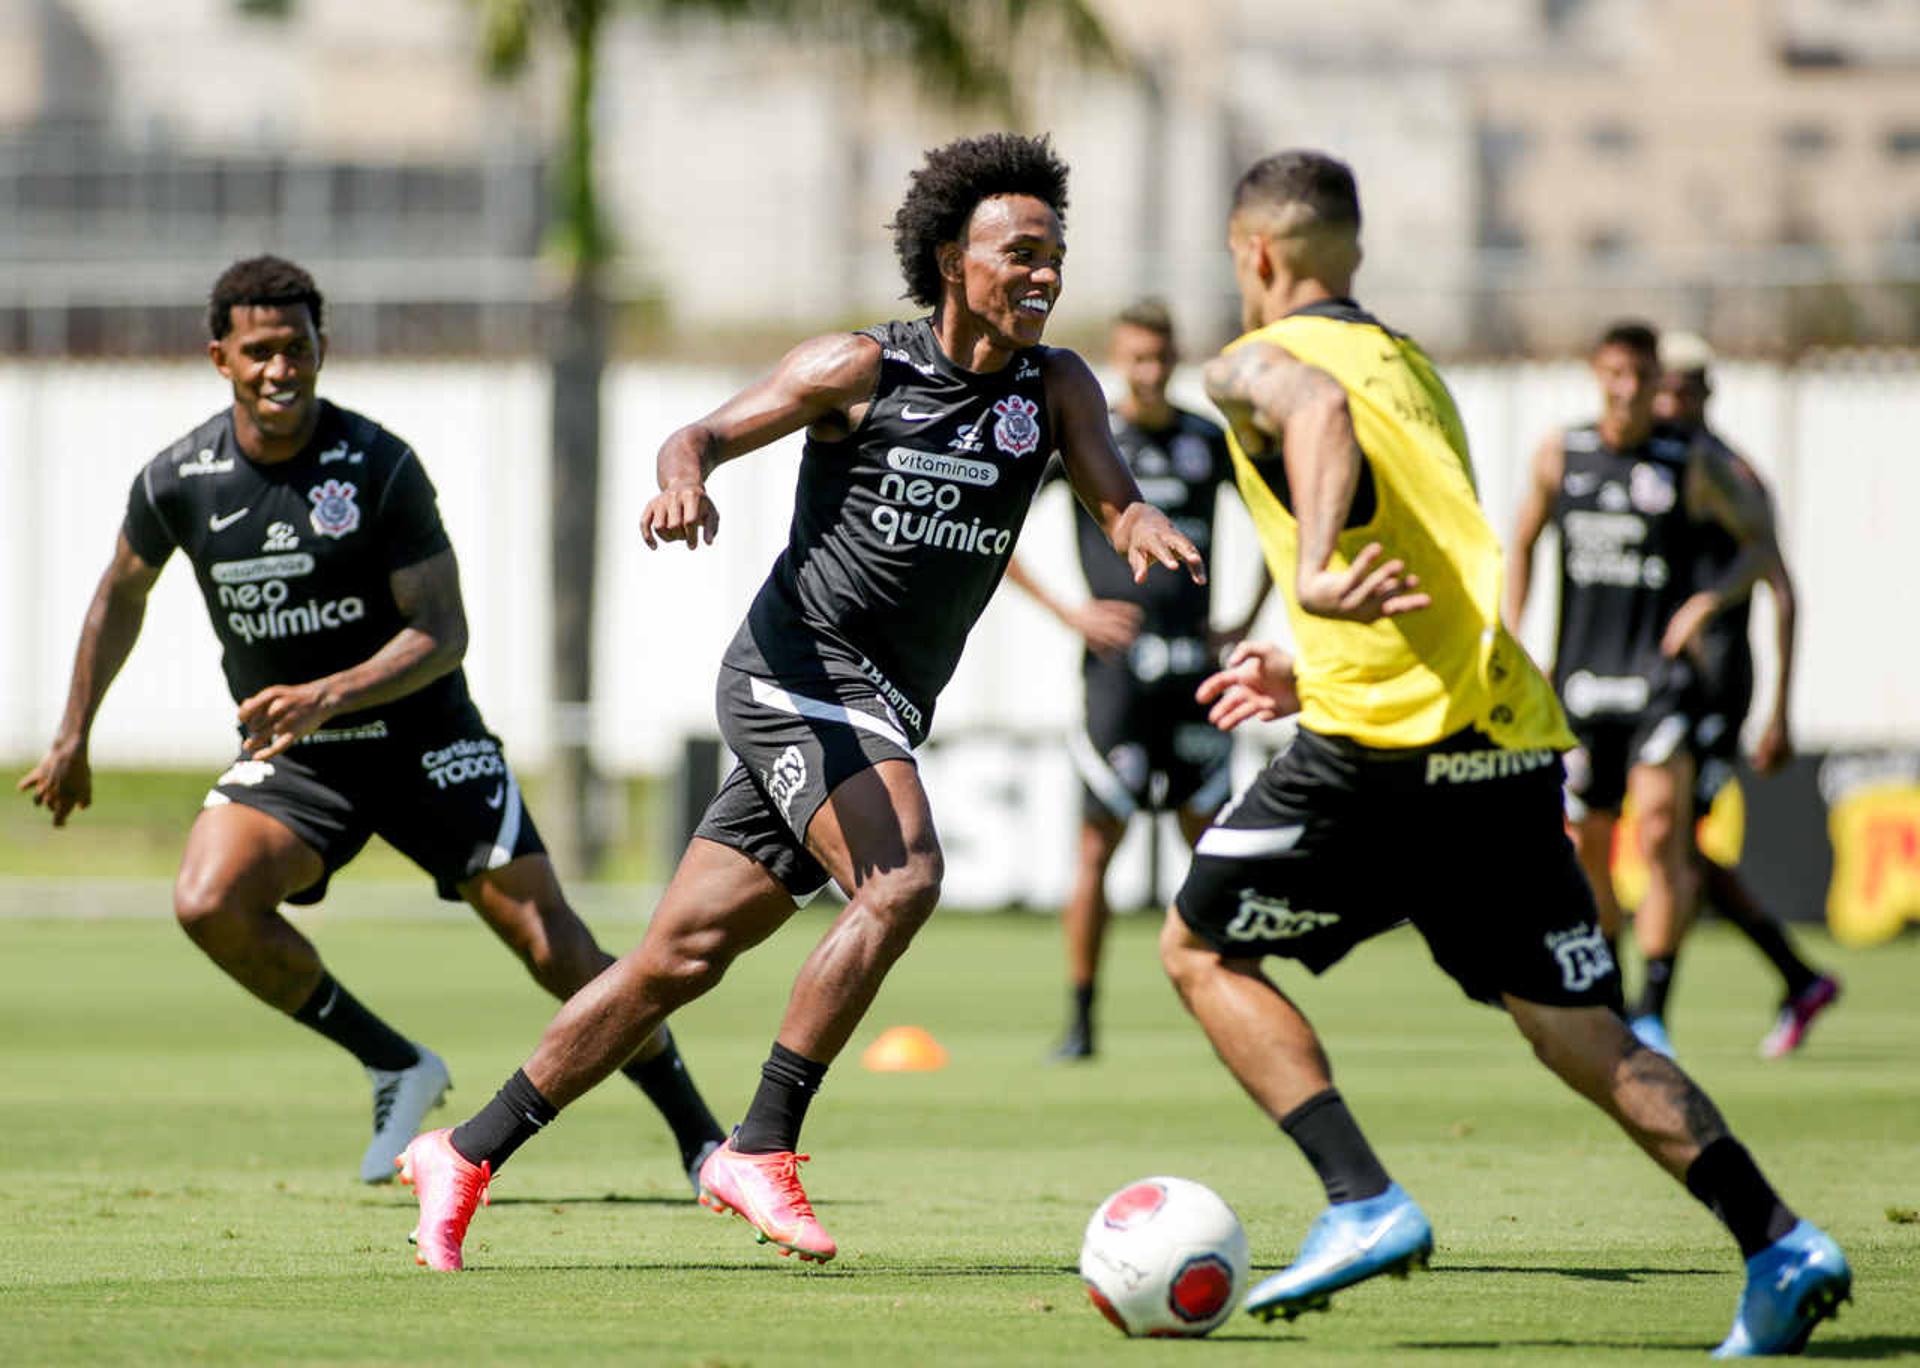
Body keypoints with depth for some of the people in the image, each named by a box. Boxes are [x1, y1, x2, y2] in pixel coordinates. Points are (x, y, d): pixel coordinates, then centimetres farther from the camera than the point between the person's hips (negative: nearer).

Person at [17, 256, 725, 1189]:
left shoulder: (380, 466, -17)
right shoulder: (178, 481, -8)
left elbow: (443, 634, -17)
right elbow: (121, 595, 13)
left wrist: (332, 696, -33)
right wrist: (74, 736, 17)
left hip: (424, 740, -3)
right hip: (287, 760, 3)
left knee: (556, 948, -10)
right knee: (209, 903, -24)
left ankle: (701, 1139, 3)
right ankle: (395, 1068, -5)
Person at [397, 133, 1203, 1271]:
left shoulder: (1054, 387, 7)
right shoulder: (860, 369, -5)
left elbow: (1112, 491, -6)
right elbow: (707, 433, -3)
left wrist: (1144, 527, -31)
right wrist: (686, 482, -27)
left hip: (886, 713, 6)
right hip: (802, 672, -6)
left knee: (680, 960, 7)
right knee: (903, 880, -28)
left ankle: (465, 1155, 16)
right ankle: (761, 1152, -21)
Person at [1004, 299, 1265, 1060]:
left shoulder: (1210, 442, 9)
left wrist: (1247, 619, 14)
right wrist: (1066, 611, -6)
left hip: (1194, 667, 3)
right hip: (1119, 665, -3)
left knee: (1210, 841, 4)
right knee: (1097, 843, -5)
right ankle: (1080, 1020, 0)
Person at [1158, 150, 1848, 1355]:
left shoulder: (1262, 364, 3)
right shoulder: (1411, 364, 27)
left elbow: (1322, 410, -24)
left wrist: (1316, 574, -38)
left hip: (1389, 749, -7)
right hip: (1514, 741, 7)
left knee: (1202, 950, 10)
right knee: (1586, 1037, 6)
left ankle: (1365, 1203, -3)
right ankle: (1781, 1244, -10)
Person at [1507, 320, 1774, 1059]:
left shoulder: (1693, 464, -2)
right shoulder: (1560, 455, 5)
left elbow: (1759, 541, 6)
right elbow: (1522, 542, 18)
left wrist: (1711, 597, -12)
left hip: (1659, 673, -3)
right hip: (1581, 678, 3)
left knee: (1661, 835, -18)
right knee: (1585, 850, 7)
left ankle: (1652, 1013, -18)